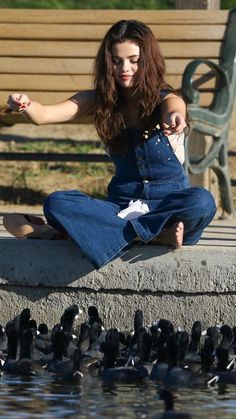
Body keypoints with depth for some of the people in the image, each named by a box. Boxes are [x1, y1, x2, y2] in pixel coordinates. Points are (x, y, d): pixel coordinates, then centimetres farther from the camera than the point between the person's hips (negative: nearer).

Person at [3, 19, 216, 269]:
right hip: (122, 202, 3)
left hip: (168, 200, -2)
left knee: (201, 202, -36)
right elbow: (43, 115, -13)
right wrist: (25, 106, -37)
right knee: (57, 204, -25)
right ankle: (155, 233, -32)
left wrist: (174, 119, -58)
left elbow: (173, 111, -32)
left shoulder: (166, 101, -6)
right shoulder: (100, 101, 2)